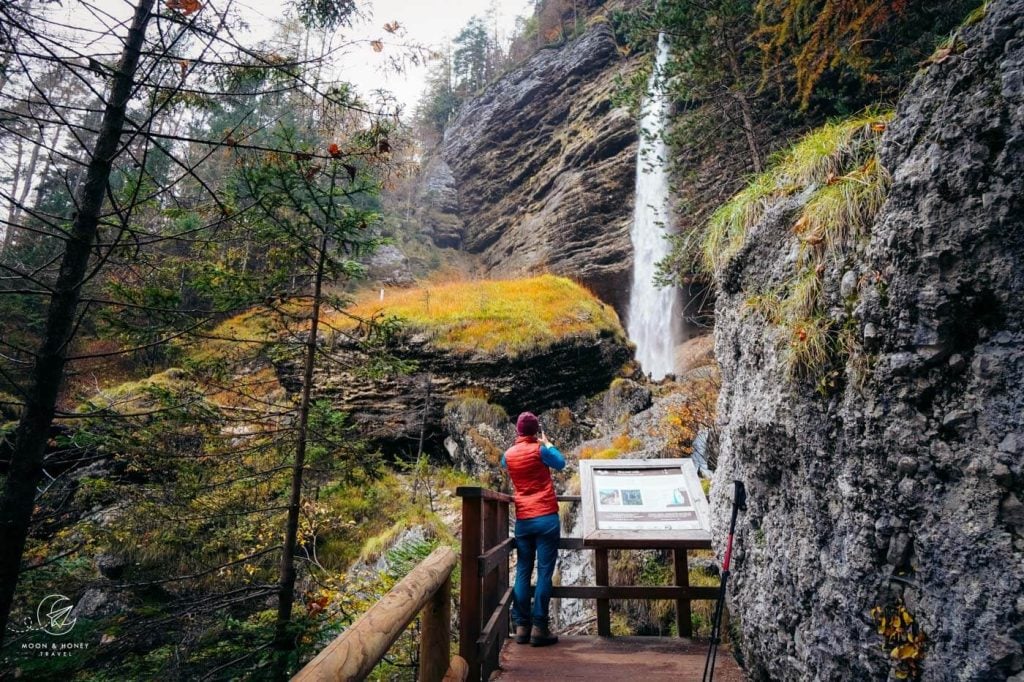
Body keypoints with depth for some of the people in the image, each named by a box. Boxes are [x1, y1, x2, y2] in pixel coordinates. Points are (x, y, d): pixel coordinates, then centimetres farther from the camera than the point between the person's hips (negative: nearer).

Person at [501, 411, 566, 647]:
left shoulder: (508, 455, 5)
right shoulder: (540, 450, -7)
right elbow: (560, 464, 10)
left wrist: (518, 443, 27)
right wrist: (547, 443, 20)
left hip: (523, 521, 4)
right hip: (546, 518, -4)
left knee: (523, 573, 10)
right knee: (544, 573, 0)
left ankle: (522, 626, 11)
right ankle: (539, 628, 0)